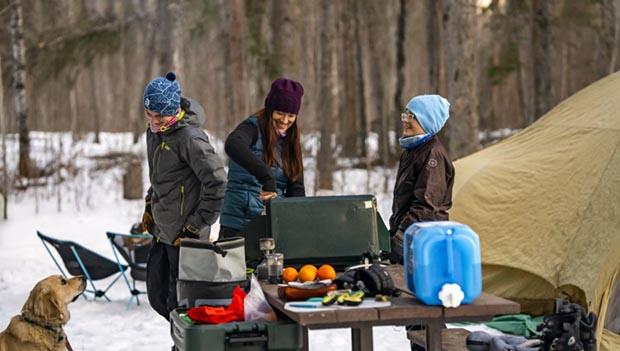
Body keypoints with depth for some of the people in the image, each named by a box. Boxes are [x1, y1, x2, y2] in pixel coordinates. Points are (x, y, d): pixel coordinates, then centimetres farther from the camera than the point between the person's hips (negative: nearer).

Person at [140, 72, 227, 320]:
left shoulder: (189, 138, -21)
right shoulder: (155, 130, 8)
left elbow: (217, 183, -22)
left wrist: (195, 227, -18)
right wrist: (150, 206, 17)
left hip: (183, 237, -9)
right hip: (162, 231, 9)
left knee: (179, 302, -2)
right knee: (157, 295, 16)